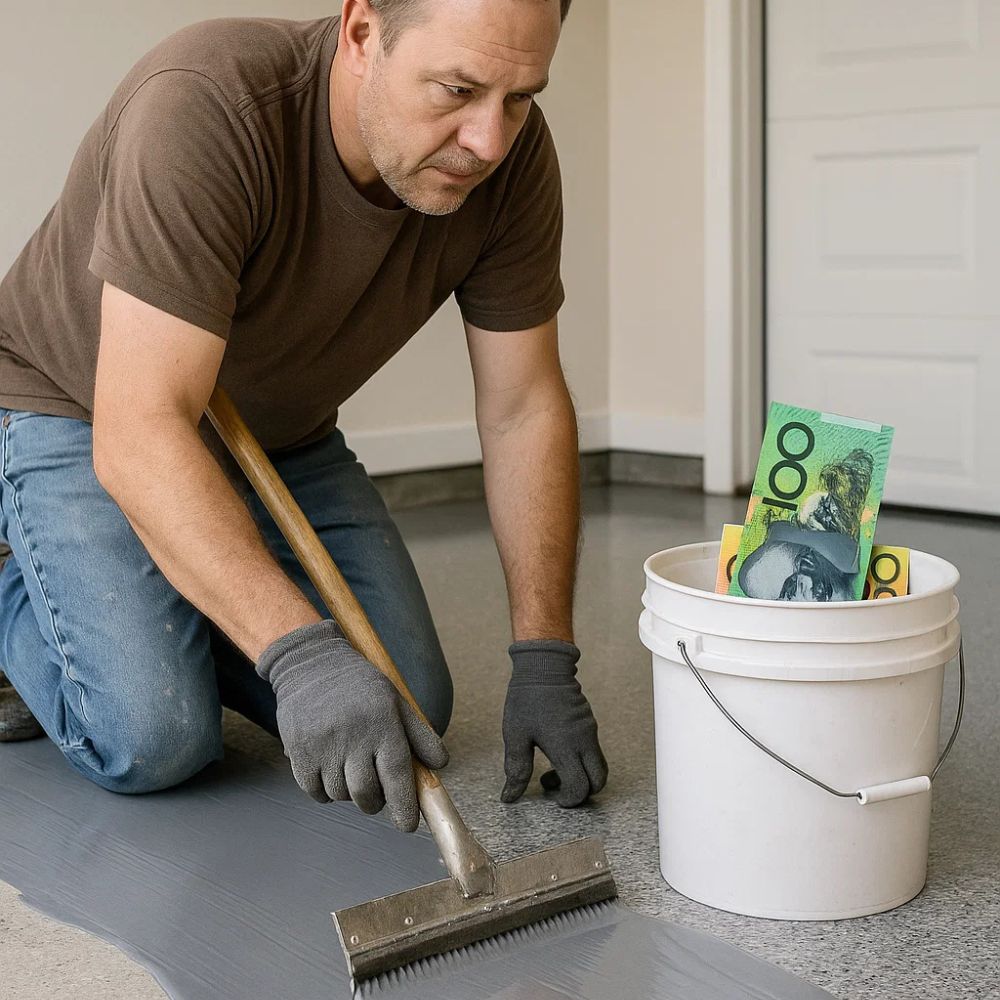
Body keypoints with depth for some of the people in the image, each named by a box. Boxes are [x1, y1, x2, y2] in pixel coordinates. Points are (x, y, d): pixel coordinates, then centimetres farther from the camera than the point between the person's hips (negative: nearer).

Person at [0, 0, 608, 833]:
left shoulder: (512, 154, -19)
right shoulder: (204, 106, -36)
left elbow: (522, 412, -12)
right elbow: (139, 431, -40)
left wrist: (544, 662, -17)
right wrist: (300, 655, -49)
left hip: (283, 434, 6)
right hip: (82, 412, -5)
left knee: (411, 708, -5)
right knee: (153, 739, -22)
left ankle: (180, 614, 20)